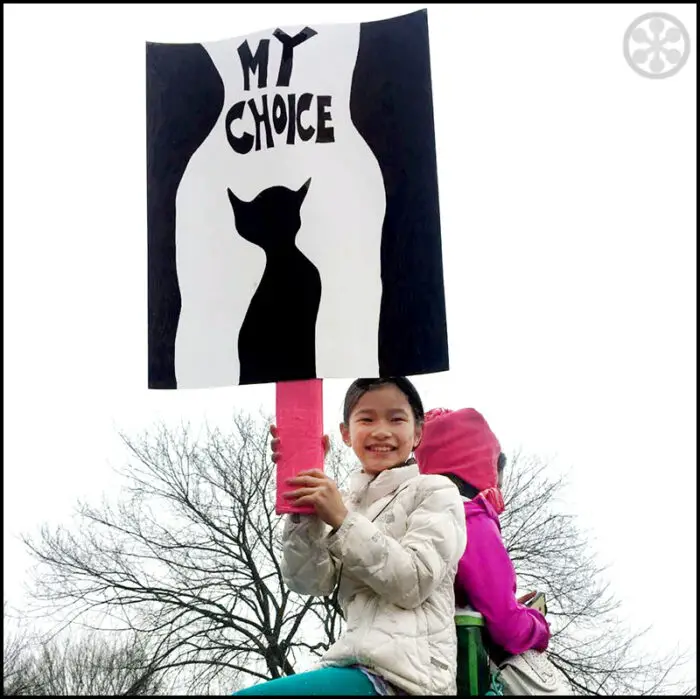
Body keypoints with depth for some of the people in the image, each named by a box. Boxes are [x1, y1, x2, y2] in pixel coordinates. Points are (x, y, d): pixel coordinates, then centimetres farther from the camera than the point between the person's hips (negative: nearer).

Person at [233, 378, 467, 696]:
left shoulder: (435, 492, 2)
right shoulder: (344, 504, 18)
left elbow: (413, 584, -11)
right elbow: (307, 582, 3)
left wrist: (343, 521, -14)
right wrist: (304, 506, -8)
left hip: (402, 672, -7)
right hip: (355, 664, 7)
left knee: (246, 693, -19)